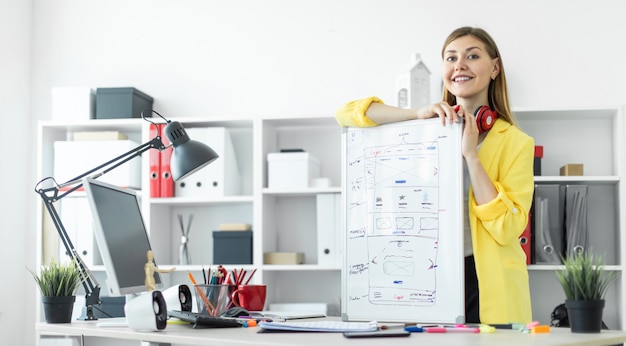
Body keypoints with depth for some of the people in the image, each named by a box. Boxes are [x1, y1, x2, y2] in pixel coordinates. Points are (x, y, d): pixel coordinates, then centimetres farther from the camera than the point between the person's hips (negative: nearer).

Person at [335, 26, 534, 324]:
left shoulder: (515, 142, -2)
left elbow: (507, 228, -13)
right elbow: (347, 113, -3)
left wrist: (470, 154, -18)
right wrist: (419, 114, -15)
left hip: (487, 285, -2)